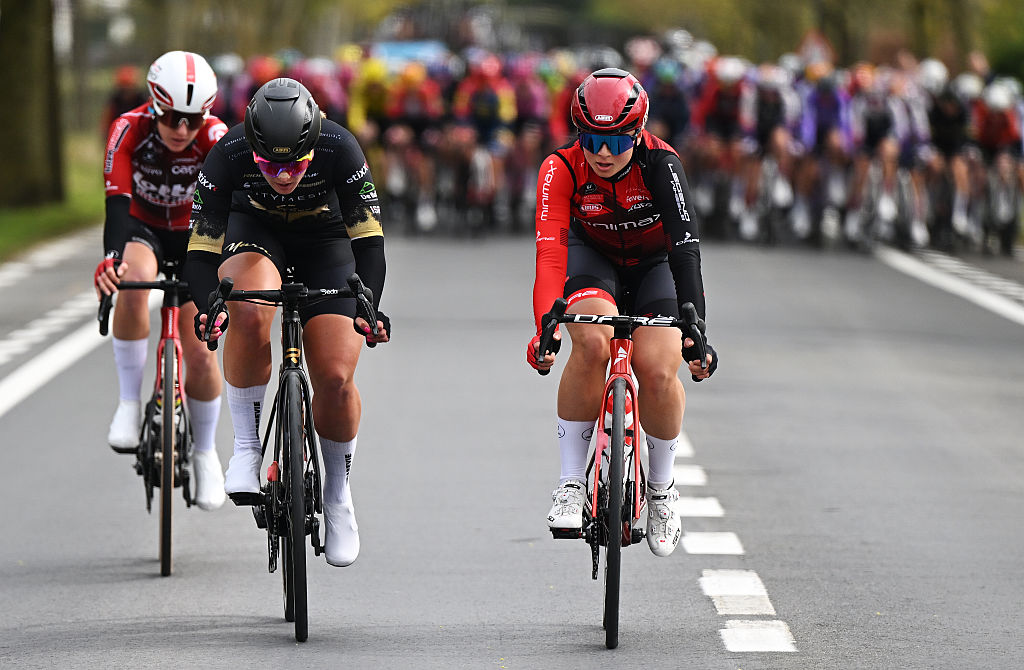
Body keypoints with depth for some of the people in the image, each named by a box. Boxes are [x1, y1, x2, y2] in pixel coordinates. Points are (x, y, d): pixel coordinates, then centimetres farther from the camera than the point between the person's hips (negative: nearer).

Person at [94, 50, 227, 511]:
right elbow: (117, 202, -36)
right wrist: (110, 258, -55)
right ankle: (130, 403, -23)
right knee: (133, 282, -37)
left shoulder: (215, 138, -27)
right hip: (141, 227, -1)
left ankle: (204, 452, 20)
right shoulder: (129, 131, -27)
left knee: (201, 353, -6)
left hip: (192, 234, 1)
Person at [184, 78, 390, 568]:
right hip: (254, 232, 0)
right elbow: (202, 248, -25)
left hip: (325, 242, 0)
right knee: (249, 312, -35)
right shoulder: (229, 155, -31)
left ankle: (337, 491, 14)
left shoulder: (339, 150, -32)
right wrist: (207, 307, -43)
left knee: (336, 380, -13)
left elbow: (368, 238, -25)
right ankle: (246, 446, -19)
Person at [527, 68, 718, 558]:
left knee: (658, 371, -23)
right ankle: (570, 483, -20)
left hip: (655, 265, 0)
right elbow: (549, 251, -36)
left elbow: (685, 247, -37)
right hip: (593, 258, 0)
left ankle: (661, 488, 4)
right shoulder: (562, 169, -27)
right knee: (592, 344, -31)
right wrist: (544, 330, -50)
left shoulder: (660, 164, -30)